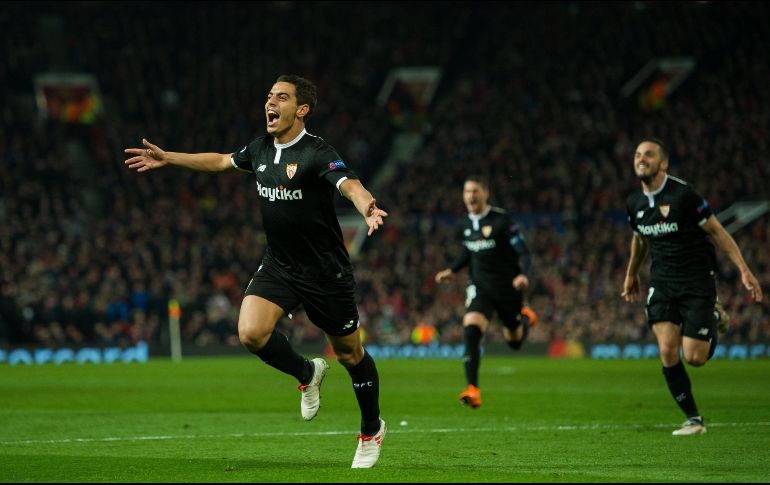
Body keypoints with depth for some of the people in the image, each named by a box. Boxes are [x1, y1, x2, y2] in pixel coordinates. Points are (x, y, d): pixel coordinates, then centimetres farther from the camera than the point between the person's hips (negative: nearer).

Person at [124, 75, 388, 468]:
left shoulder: (316, 152, -18)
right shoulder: (261, 149, 3)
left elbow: (350, 185, -36)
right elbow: (221, 161, 23)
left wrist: (368, 208, -58)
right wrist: (167, 158, 25)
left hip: (325, 270, -5)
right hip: (278, 267, 5)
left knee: (349, 354, 6)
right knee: (251, 333, -18)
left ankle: (372, 430, 31)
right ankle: (306, 374, 12)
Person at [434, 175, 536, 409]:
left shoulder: (502, 220, -14)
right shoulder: (463, 226, 4)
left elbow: (524, 253, -14)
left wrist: (524, 275, -32)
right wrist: (452, 270, 11)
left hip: (508, 288, -3)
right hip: (480, 288, 3)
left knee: (514, 341, 13)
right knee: (471, 330, -24)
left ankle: (526, 319, 52)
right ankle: (473, 390, -25)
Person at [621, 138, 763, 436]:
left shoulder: (683, 194, -16)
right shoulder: (634, 203, 2)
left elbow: (717, 231, -10)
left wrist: (744, 271, -14)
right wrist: (631, 274, 34)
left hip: (697, 280, -4)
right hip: (662, 282, 4)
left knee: (694, 357, -9)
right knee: (667, 351, -13)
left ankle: (714, 321, 26)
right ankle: (693, 419, -1)